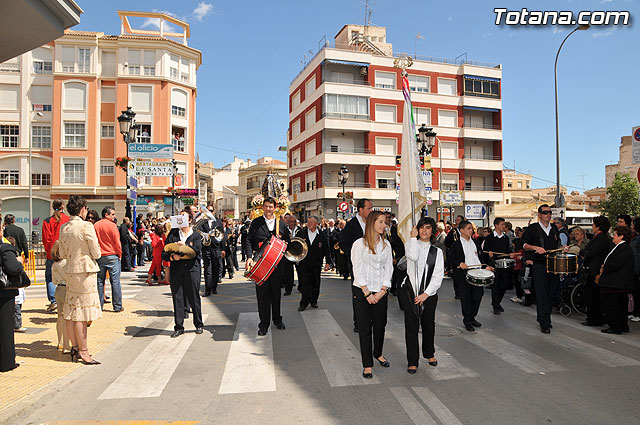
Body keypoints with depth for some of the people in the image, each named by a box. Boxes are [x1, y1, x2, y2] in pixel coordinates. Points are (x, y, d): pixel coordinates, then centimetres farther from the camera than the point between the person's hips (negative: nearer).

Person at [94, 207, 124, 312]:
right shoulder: (112, 225, -10)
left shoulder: (95, 226, 5)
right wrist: (119, 254, 3)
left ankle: (99, 305, 15)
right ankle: (117, 306, 4)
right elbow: (117, 242, -9)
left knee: (100, 282, 11)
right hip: (112, 256, -5)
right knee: (115, 282, 0)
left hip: (99, 257, 5)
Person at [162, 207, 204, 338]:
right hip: (176, 270, 2)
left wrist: (185, 245, -23)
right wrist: (172, 257, -15)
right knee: (177, 298, 3)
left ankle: (199, 325, 17)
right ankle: (179, 327, 14)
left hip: (191, 269, -2)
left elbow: (197, 250, -11)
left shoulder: (196, 236, 8)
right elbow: (164, 253, 5)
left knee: (194, 297, 3)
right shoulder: (173, 234, 12)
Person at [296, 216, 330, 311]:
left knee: (315, 284, 10)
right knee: (305, 283, -2)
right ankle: (304, 303, 6)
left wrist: (328, 262, 0)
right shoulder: (301, 233, 2)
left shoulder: (322, 235, 0)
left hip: (317, 264, 1)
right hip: (304, 263, 0)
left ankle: (313, 301, 26)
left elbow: (326, 249, 2)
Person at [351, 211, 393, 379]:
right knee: (365, 328, 3)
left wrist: (382, 291, -7)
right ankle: (367, 364, 15)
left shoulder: (386, 244, 6)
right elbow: (357, 270, -10)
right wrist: (367, 293, -13)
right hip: (361, 291, -4)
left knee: (380, 324, 13)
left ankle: (378, 353, 39)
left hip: (380, 291, 4)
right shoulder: (359, 244, -7)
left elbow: (388, 268, 4)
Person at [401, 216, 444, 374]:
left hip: (429, 293, 2)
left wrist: (426, 294, -11)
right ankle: (412, 361, 12)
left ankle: (429, 354, 39)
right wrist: (413, 237, -9)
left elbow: (438, 275, -1)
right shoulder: (410, 244, 3)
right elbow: (413, 256, -21)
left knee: (429, 325, 14)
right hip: (410, 291, -2)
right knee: (411, 326, -1)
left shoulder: (437, 251, 7)